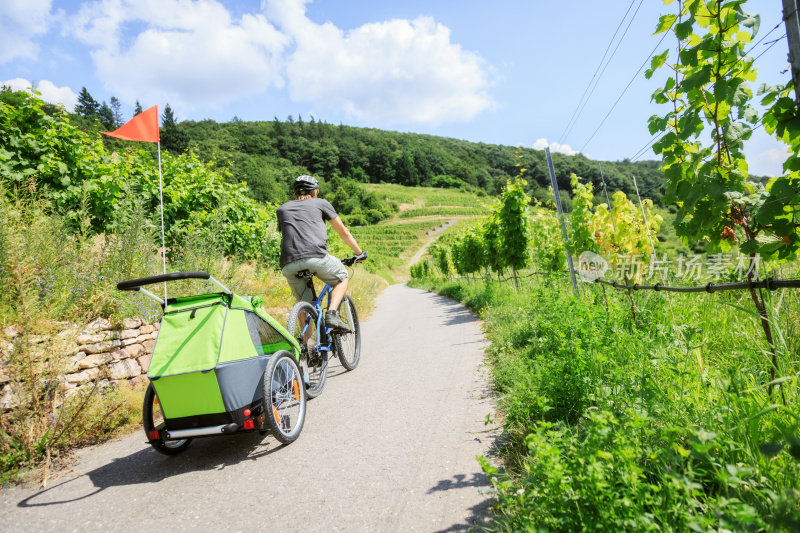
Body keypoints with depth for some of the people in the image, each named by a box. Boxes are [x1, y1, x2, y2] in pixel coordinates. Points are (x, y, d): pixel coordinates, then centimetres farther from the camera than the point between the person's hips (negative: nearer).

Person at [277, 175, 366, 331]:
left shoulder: (282, 209, 29)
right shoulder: (321, 203, 21)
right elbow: (344, 233, 26)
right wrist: (359, 253, 39)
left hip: (288, 264, 4)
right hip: (316, 257, -3)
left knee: (304, 303, 23)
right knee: (342, 278, 23)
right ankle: (332, 314, 2)